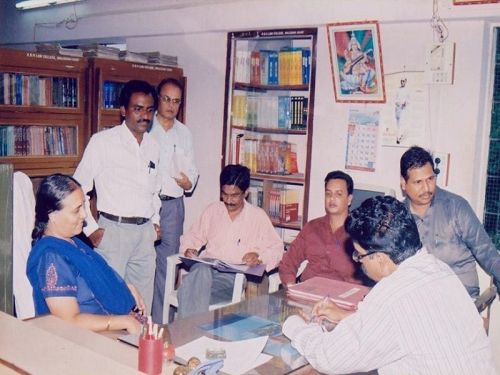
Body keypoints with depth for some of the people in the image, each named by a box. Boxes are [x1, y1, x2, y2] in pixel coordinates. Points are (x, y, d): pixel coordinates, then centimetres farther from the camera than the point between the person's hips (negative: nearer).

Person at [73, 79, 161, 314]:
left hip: (145, 232, 5)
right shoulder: (102, 141, -6)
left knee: (143, 301, 12)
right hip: (113, 230, -5)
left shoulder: (153, 146, 11)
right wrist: (91, 228, -7)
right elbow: (78, 188, -5)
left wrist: (155, 221, 15)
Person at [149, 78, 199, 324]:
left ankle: (160, 319, 15)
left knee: (166, 264, 6)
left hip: (173, 204, 4)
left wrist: (189, 182, -2)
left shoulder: (184, 133, 14)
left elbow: (191, 167, 18)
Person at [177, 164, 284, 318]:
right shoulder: (213, 210, 21)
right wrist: (189, 249, 4)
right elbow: (193, 236, 27)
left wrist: (259, 256, -11)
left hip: (234, 275, -2)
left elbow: (277, 248, 10)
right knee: (201, 272, -38)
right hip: (205, 267, 3)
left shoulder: (258, 216, 11)